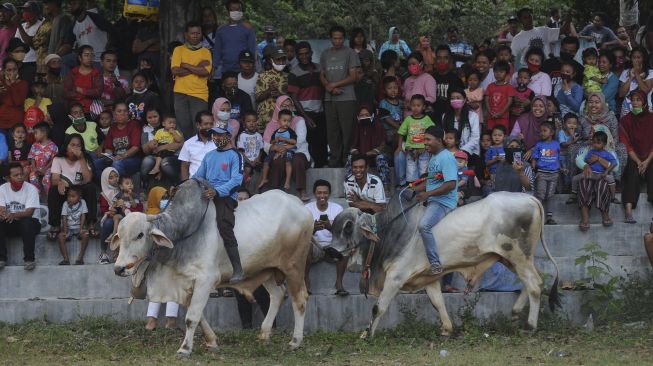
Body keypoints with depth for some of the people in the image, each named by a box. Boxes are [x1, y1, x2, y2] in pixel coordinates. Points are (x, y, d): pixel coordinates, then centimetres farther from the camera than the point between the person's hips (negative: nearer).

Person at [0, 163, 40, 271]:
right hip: (10, 224, 3)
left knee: (27, 222, -37)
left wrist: (14, 215, -41)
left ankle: (29, 259, -29)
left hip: (28, 223, -3)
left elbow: (29, 213, -20)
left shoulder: (31, 189, -10)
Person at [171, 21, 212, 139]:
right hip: (181, 93, 1)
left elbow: (206, 72, -6)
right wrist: (197, 67, -7)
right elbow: (175, 71, -5)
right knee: (184, 126, -1)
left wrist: (186, 66, -5)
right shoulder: (179, 50, 9)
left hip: (200, 94, -1)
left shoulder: (205, 52, 9)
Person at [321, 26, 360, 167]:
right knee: (332, 132, 4)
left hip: (346, 98, -5)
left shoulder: (350, 53, 2)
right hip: (329, 99, 5)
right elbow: (322, 76, 16)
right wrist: (328, 87, -5)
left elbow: (353, 76, -3)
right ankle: (335, 160, 9)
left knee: (347, 131, -7)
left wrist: (335, 84, -8)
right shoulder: (325, 55, 16)